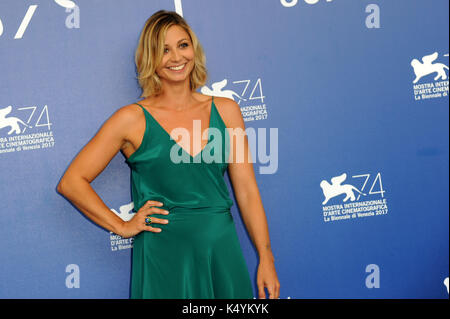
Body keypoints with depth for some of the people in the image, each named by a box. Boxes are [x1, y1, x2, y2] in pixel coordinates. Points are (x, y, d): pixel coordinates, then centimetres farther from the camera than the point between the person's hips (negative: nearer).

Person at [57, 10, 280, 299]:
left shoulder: (226, 110, 5)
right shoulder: (133, 119, -4)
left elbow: (247, 189, 5)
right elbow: (71, 182, -2)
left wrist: (266, 258, 1)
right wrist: (122, 227, -4)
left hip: (223, 252, 3)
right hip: (163, 259, -3)